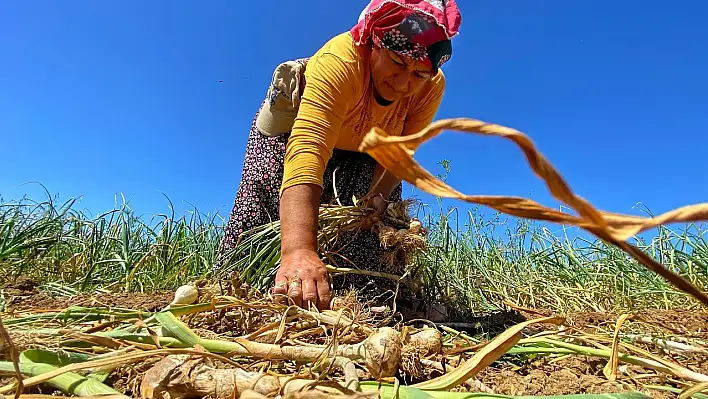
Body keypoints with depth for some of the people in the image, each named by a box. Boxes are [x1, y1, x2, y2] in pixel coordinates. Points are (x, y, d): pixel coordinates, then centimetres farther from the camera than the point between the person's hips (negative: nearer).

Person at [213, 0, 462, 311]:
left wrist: (379, 194, -37)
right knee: (260, 210, -14)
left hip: (361, 151, 4)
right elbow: (307, 149, -55)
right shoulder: (339, 60, -41)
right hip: (293, 127, -3)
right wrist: (298, 250, -66)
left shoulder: (432, 86, -25)